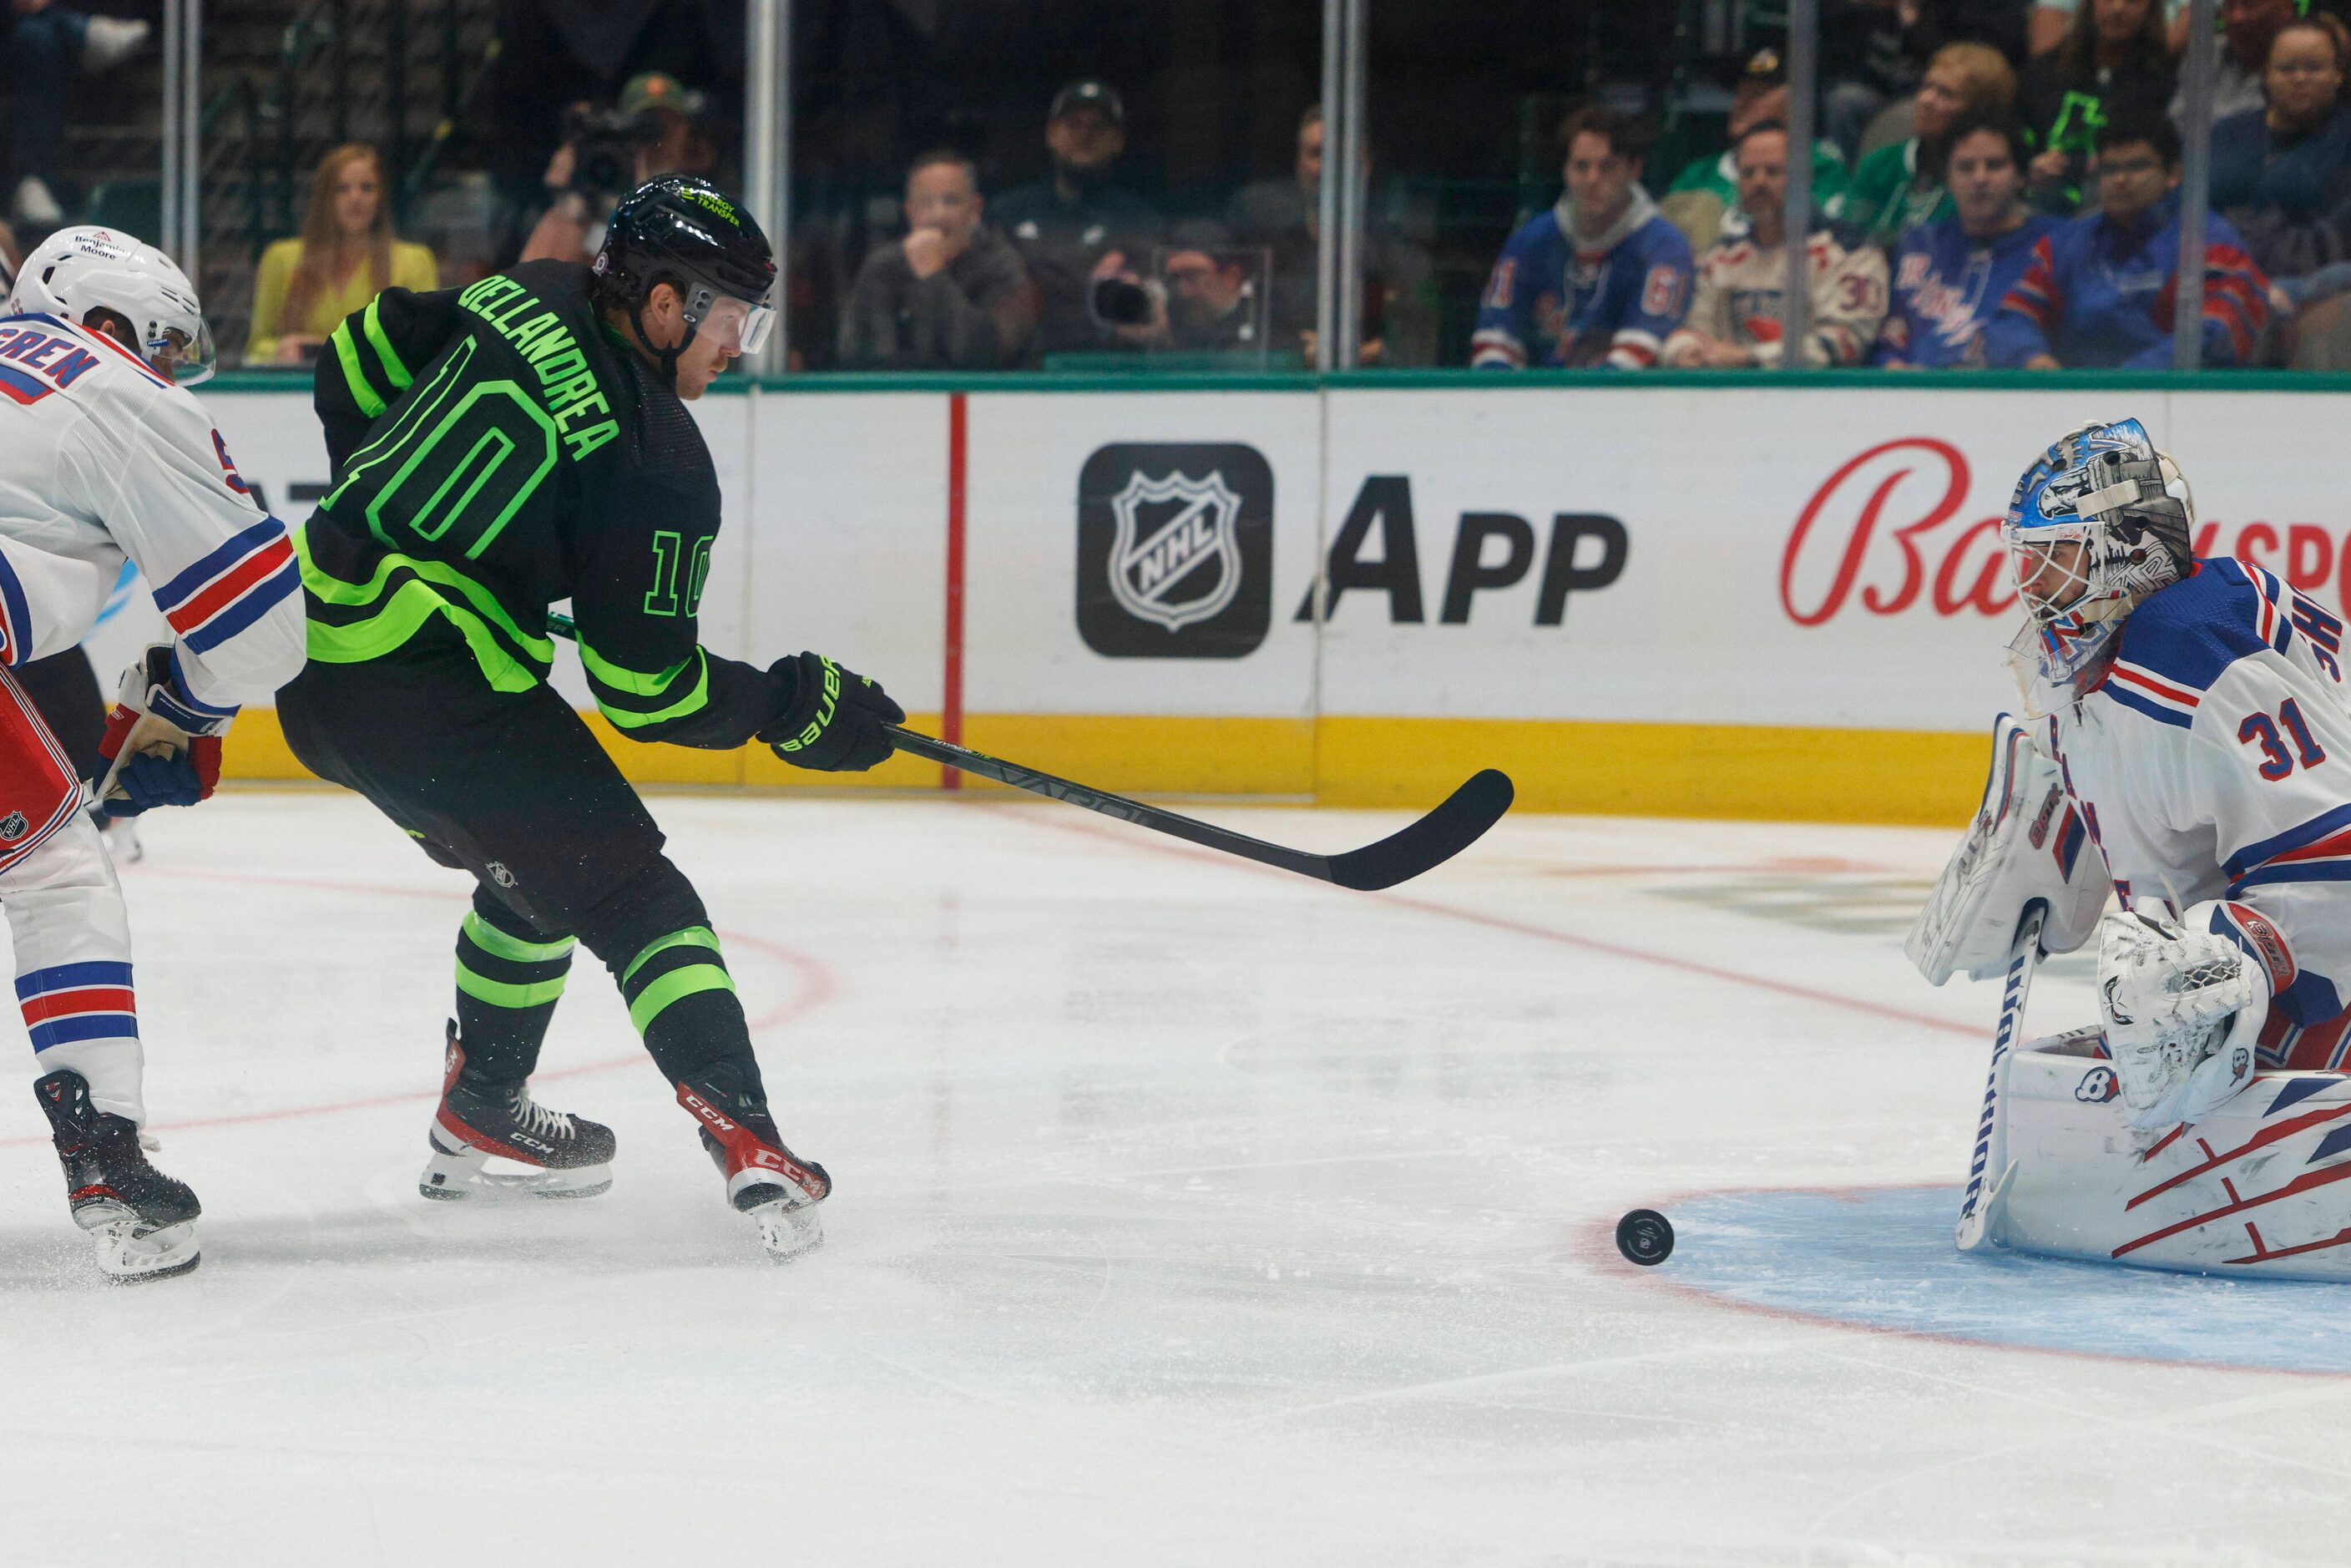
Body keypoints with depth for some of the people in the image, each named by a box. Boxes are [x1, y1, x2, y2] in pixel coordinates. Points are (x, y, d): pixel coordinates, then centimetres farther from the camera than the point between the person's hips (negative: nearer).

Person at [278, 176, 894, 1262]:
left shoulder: (521, 301, 7)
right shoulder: (658, 467, -13)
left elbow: (358, 363, 20)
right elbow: (643, 684, -11)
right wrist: (793, 706, 1)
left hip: (316, 642, 9)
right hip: (425, 691, -9)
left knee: (541, 866, 27)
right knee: (631, 896, -6)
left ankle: (480, 1114, 37)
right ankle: (742, 1137, -21)